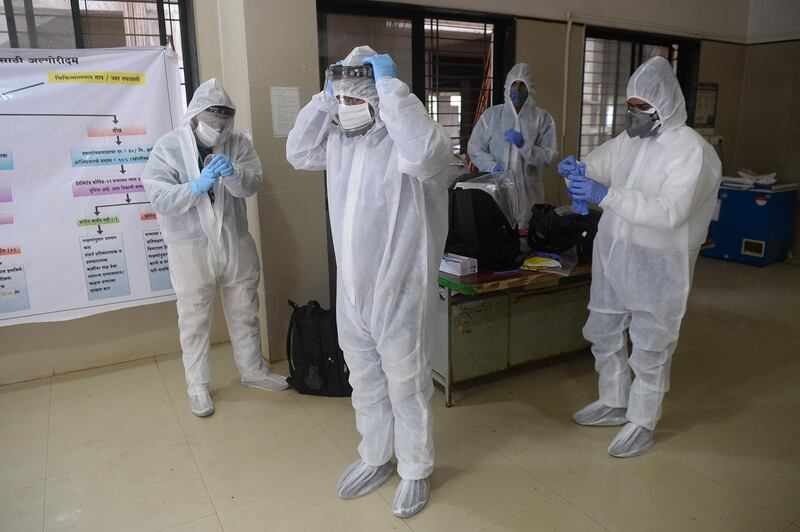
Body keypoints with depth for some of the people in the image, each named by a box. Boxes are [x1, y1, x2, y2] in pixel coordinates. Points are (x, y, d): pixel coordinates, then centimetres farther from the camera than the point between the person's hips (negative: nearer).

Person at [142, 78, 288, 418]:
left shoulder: (238, 144, 0)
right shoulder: (168, 147, -7)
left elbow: (251, 185, -10)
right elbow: (159, 199, -15)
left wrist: (233, 173, -32)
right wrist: (198, 185, -30)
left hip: (236, 242, 3)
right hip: (190, 248, -3)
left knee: (244, 312, 16)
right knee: (194, 320, 8)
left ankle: (253, 370, 35)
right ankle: (198, 386, 25)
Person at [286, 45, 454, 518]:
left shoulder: (406, 139, -18)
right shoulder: (340, 138, 6)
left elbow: (426, 154, -40)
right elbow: (298, 153, 15)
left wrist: (390, 84, -29)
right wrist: (325, 97, 4)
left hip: (399, 293, -7)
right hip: (351, 290, 8)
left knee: (407, 389, 11)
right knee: (366, 385, 22)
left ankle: (416, 472, 34)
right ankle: (375, 460, 44)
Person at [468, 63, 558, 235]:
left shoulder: (542, 118, 2)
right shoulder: (491, 115, 4)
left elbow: (548, 156, -3)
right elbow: (474, 148, 1)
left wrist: (523, 145, -17)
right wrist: (492, 166, -16)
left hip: (527, 192, 0)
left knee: (526, 236, 5)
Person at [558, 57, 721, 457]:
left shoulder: (690, 149, -16)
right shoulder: (629, 139, 6)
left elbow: (670, 212, -26)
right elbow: (600, 164, 20)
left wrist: (605, 195, -32)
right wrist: (577, 169, -5)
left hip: (656, 264, -7)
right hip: (612, 254, 7)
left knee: (650, 343, 5)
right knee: (604, 332, 16)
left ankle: (642, 422, 23)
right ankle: (614, 404, 36)